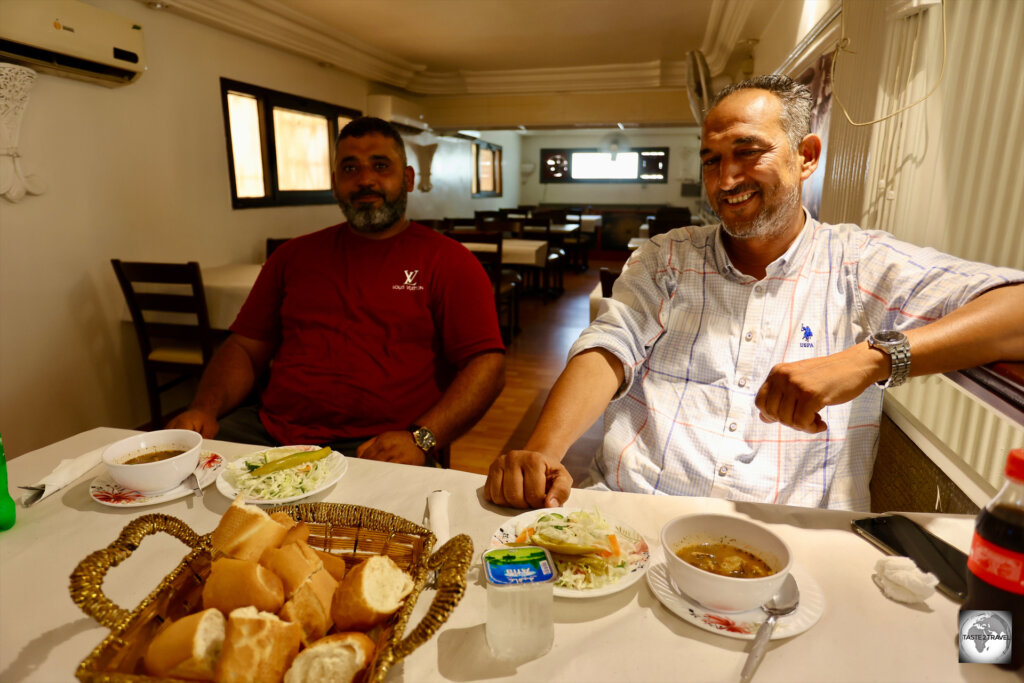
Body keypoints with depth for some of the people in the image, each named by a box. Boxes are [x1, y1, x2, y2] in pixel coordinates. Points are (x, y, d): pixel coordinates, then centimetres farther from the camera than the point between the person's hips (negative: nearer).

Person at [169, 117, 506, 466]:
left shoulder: (447, 261, 4)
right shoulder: (294, 255, 19)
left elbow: (487, 364, -6)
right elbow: (245, 347, 19)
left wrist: (421, 439, -20)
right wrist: (204, 409, -1)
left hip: (379, 447, -3)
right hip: (270, 432, 4)